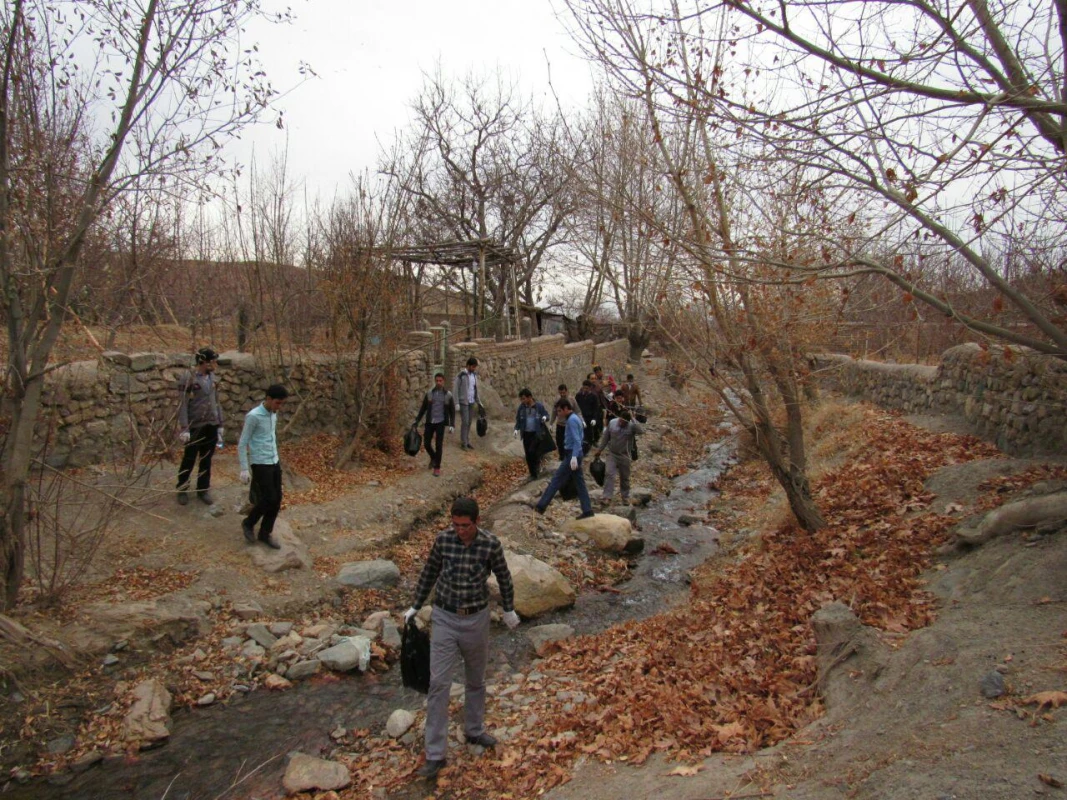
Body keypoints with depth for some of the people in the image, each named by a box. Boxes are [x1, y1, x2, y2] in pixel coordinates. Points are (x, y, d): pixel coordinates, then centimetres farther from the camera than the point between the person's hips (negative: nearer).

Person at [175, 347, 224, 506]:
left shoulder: (213, 378, 7)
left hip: (211, 426, 5)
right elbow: (182, 405, -13)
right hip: (195, 427, -5)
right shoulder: (187, 379, -12)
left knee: (206, 460, 11)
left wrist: (220, 424, 13)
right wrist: (184, 428, -17)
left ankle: (203, 489, 23)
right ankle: (182, 490, 24)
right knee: (189, 460, 7)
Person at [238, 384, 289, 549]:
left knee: (277, 500, 5)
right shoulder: (253, 416, -17)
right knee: (269, 500, -7)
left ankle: (265, 533, 18)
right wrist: (244, 469, -14)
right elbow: (242, 444, -13)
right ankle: (248, 523, 18)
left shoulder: (272, 414, 7)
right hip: (260, 465, -7)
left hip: (275, 462, 7)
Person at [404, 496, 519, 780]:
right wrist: (415, 606, 11)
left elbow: (503, 578, 2)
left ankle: (474, 731, 41)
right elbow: (429, 573, 4)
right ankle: (435, 754, 8)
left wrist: (509, 610, 13)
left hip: (476, 620, 0)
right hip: (444, 619, 0)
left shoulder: (491, 544, -14)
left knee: (476, 681, 18)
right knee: (438, 684, -2)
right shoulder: (443, 539, -12)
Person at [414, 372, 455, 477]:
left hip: (440, 423, -2)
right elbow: (423, 408, 9)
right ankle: (433, 458, 34)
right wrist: (417, 421, 5)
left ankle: (437, 467, 8)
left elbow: (452, 411, 2)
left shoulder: (448, 395, -3)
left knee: (438, 445, -4)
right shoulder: (429, 393, 2)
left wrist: (452, 425, -7)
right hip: (429, 422, 2)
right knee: (427, 444, 4)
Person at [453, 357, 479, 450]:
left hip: (471, 402, 6)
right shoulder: (461, 375, -16)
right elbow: (455, 389, -14)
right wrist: (456, 403, -17)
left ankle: (467, 441, 19)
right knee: (464, 422, -6)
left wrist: (477, 401, 13)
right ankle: (463, 443, 3)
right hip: (463, 402, -6)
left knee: (469, 422, 10)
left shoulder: (474, 375, 5)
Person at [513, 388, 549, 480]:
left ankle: (537, 464, 15)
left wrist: (545, 418, -24)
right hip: (526, 434, 4)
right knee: (528, 455, 6)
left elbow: (546, 415, 0)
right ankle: (533, 474, 20)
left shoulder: (539, 405, -10)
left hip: (537, 433, -4)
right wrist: (516, 429, -7)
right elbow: (518, 419, 9)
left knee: (532, 451, -16)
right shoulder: (521, 407, -1)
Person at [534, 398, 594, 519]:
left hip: (572, 455, -10)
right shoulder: (576, 418, 16)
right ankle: (587, 510, 8)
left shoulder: (571, 420, -14)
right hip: (575, 454, 10)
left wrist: (574, 457, -32)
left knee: (556, 480, -5)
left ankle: (541, 506, -1)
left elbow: (577, 440, -23)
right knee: (579, 483, 9)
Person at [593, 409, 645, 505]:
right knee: (609, 474, -11)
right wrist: (599, 449, 9)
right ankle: (606, 496, -13)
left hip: (625, 456, -1)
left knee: (624, 477, 11)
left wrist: (633, 419, -32)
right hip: (612, 454, 1)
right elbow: (605, 437, 5)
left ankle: (625, 496, 28)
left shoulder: (632, 426, -13)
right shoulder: (612, 423, -6)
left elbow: (641, 431, -35)